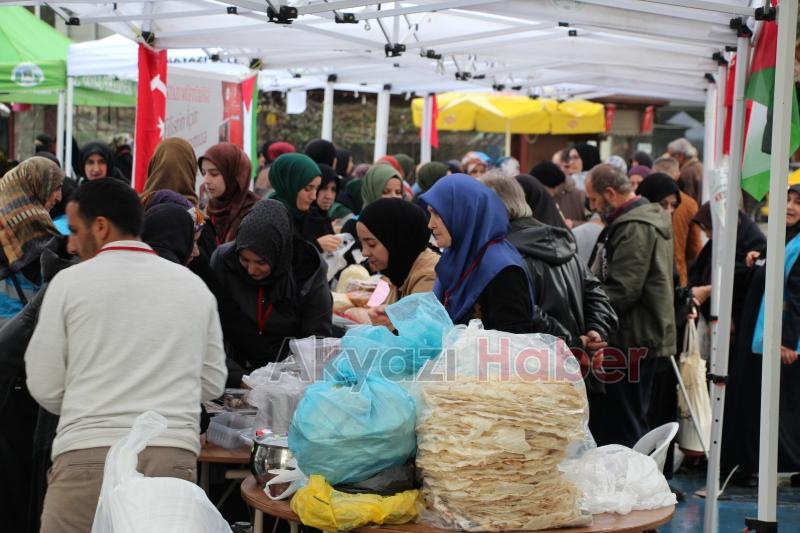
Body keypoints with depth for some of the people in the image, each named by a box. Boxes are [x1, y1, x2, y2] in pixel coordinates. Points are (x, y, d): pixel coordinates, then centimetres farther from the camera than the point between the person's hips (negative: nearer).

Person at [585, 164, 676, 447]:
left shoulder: (635, 228, -17)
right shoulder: (649, 218, 17)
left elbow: (621, 290, -23)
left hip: (630, 340, -10)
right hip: (645, 337, 10)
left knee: (620, 427, -5)